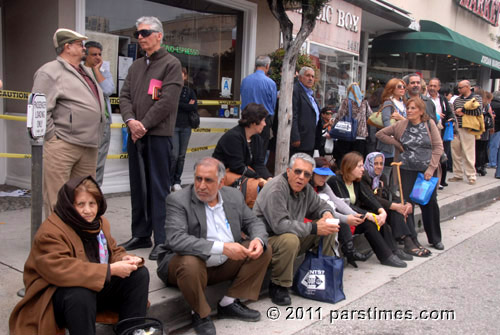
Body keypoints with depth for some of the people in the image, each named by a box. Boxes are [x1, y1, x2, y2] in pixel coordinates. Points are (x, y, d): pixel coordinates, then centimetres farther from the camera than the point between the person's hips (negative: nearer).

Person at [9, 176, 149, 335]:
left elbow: (113, 251, 17)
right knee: (80, 293, -41)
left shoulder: (100, 222, 7)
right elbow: (60, 269, -33)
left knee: (139, 273, -5)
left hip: (98, 287, 8)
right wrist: (110, 270, -33)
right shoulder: (49, 232, -20)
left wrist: (123, 259, -11)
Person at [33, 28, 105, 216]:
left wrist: (94, 139, 19)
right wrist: (52, 137, -14)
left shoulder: (85, 72, 21)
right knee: (56, 202, -5)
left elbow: (98, 105, 27)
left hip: (89, 147, 8)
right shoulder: (50, 72, -5)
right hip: (61, 146, -8)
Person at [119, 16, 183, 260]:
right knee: (137, 186, 11)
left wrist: (144, 125, -13)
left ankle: (162, 240, 2)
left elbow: (167, 101, -12)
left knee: (158, 187, -5)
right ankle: (141, 235, 23)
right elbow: (125, 96, 11)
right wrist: (130, 121, -8)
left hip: (158, 134, -7)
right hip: (135, 134, 7)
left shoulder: (171, 64, -2)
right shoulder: (135, 67, 19)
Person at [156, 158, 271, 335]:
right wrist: (222, 247, -35)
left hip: (224, 264, 6)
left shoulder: (234, 196, 1)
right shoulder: (178, 200, -16)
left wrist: (259, 239, -16)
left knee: (263, 250, -4)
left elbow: (254, 222, 10)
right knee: (190, 263, -37)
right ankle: (200, 314, -8)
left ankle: (229, 303, 3)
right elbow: (175, 239, -29)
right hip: (191, 262, -5)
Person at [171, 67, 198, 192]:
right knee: (174, 155, -11)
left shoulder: (190, 91, 12)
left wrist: (178, 104, -7)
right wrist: (187, 106, -8)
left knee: (181, 156, 4)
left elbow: (195, 107, -1)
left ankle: (176, 181, 13)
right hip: (173, 125, -3)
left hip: (186, 126, 3)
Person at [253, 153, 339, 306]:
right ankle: (278, 286, -17)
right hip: (268, 239, -8)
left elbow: (320, 205, 20)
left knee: (329, 228, -2)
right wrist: (314, 228, -29)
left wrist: (327, 213, -7)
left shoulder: (305, 189, 3)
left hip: (293, 235, 8)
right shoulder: (276, 189, -23)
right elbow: (280, 225, -32)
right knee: (290, 240, -39)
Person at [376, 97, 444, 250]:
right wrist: (397, 144, 1)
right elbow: (380, 134, 11)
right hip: (407, 170, 0)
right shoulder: (401, 125, 4)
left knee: (431, 203, 3)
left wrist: (431, 168, -9)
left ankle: (435, 239, 20)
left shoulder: (429, 124, 1)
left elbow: (438, 147, -1)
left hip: (428, 171, 0)